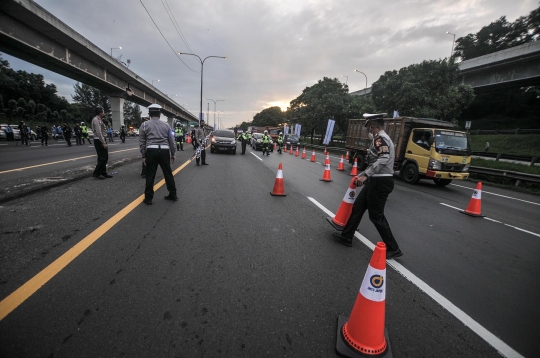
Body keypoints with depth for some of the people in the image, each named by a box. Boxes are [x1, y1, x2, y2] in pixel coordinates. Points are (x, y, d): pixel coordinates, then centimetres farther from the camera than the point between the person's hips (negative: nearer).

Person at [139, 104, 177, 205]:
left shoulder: (145, 125, 6)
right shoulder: (166, 125, 11)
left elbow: (142, 142, 3)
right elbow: (171, 141, 11)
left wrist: (143, 155, 8)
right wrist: (173, 154, 19)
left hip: (151, 151, -2)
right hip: (164, 151, 2)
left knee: (150, 175, 4)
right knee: (168, 173, 11)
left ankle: (148, 198, 9)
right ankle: (173, 195, 20)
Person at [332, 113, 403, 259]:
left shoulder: (381, 138, -14)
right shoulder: (380, 139, 18)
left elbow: (383, 160, -30)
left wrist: (365, 175, -33)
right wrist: (362, 175, 26)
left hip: (380, 182, -10)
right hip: (376, 180, 10)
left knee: (376, 216, -1)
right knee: (357, 207, 14)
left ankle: (393, 249, 12)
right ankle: (346, 236, 25)